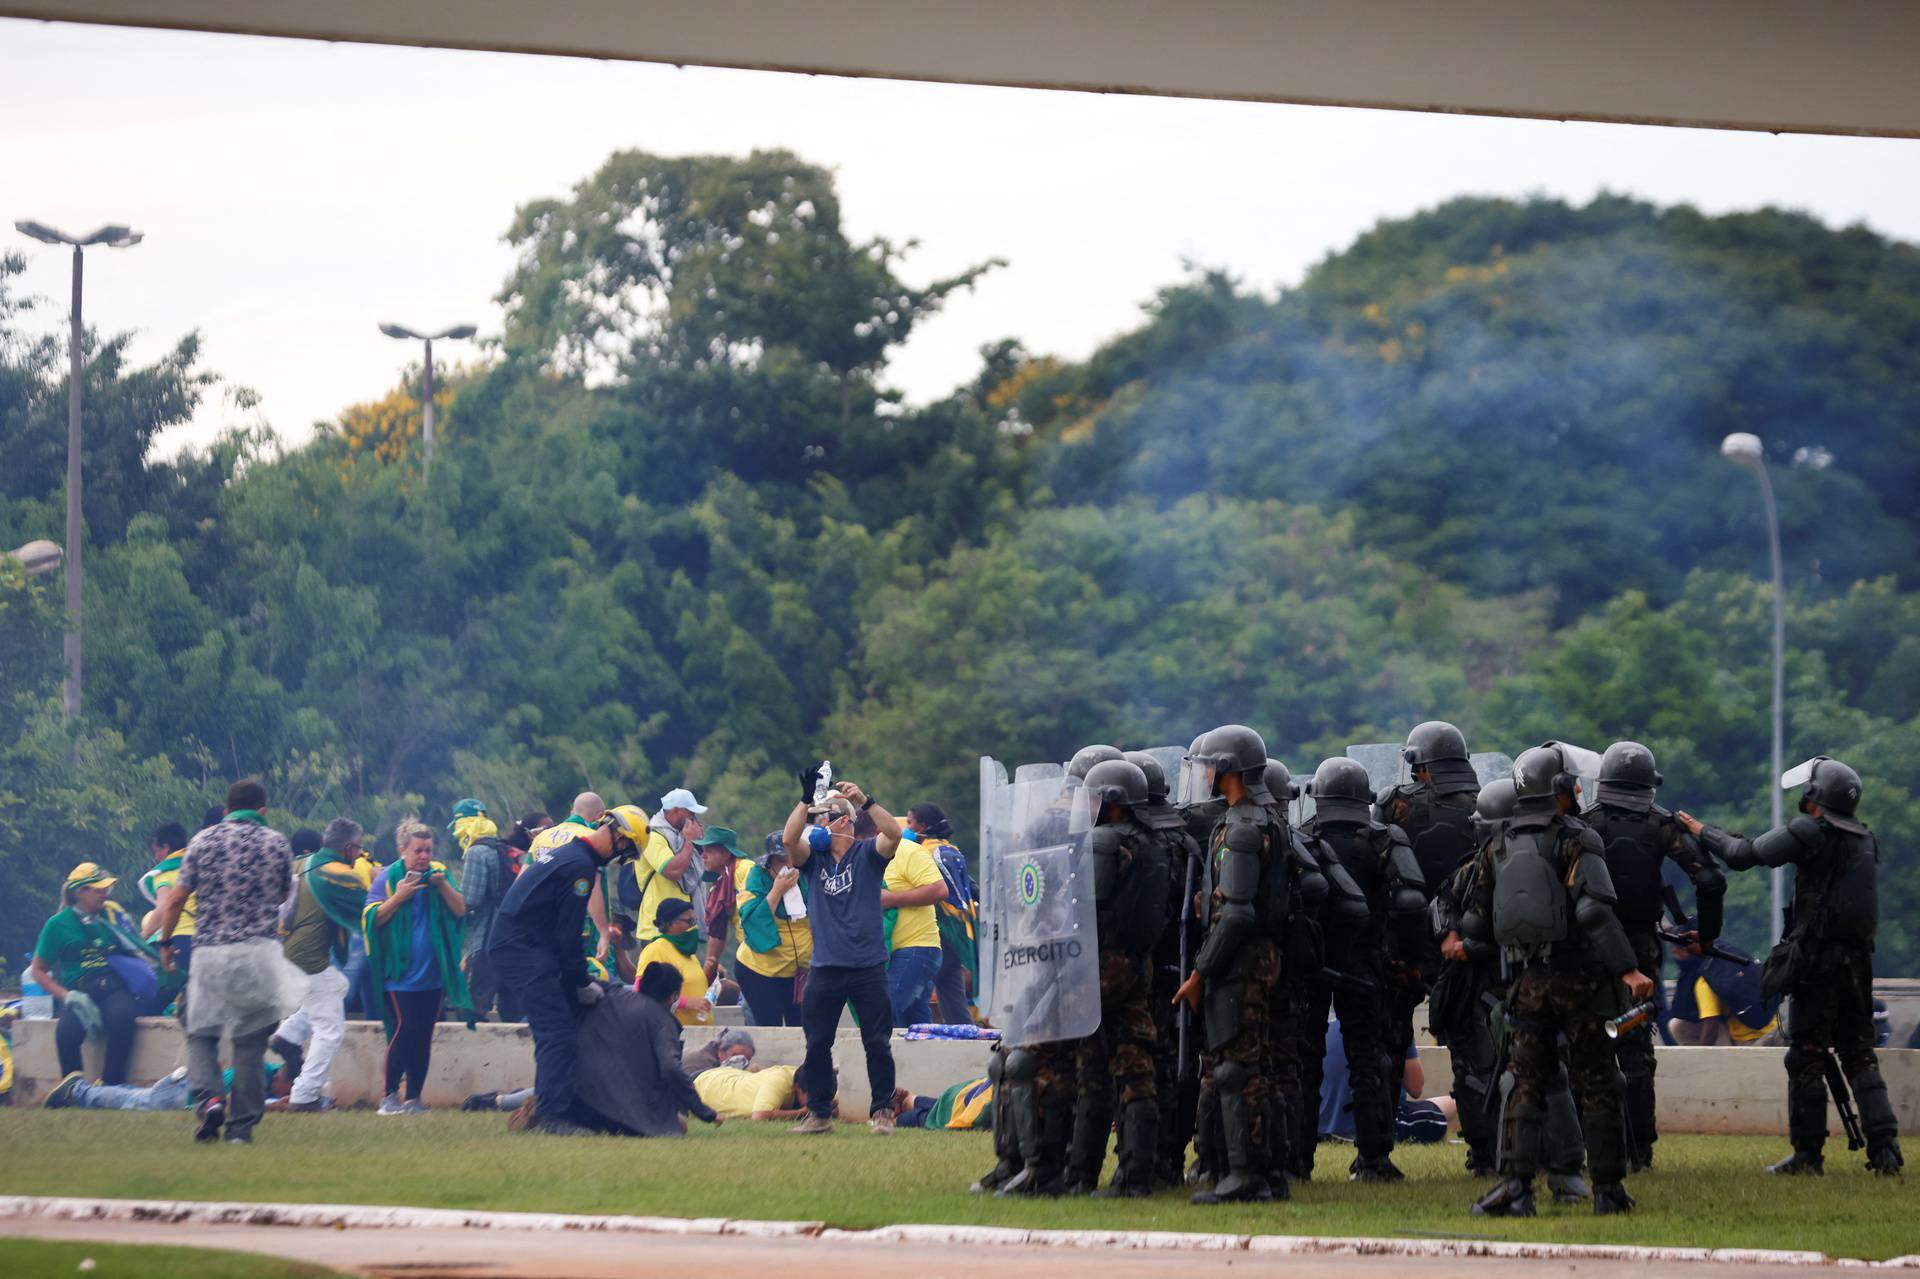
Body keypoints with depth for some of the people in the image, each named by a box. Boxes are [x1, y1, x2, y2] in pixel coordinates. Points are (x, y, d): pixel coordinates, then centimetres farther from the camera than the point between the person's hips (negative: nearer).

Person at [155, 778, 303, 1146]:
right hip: (259, 951, 0)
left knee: (201, 1032, 10)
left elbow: (176, 897, 2)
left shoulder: (204, 840, 2)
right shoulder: (277, 843, 3)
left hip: (210, 951, 0)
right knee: (251, 1040, 7)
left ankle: (210, 1096, -16)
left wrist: (166, 941, 14)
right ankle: (242, 1125, 5)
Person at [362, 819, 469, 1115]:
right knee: (403, 1029, -14)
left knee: (423, 1036, 3)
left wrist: (443, 887, -12)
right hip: (399, 975, -4)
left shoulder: (438, 874, 10)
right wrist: (398, 897, -17)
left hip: (432, 975, 4)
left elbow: (460, 910, 4)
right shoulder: (387, 879, -1)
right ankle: (390, 1096, -5)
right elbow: (371, 919, -6)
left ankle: (413, 1099, 9)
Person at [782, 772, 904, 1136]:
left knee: (877, 1044, -1)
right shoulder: (813, 858, 9)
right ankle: (819, 1114, 14)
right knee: (816, 1044, 5)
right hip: (825, 967, 3)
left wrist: (864, 801, -29)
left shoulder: (867, 854, 2)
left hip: (868, 967, -3)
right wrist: (805, 799, -19)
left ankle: (882, 1112, 9)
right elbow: (788, 838, -10)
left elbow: (893, 833, -18)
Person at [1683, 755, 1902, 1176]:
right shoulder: (1865, 838, 11)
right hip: (1858, 960, 6)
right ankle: (1885, 1148, 0)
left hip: (1817, 958, -6)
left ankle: (1808, 1154, 2)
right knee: (1859, 1055, 11)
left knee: (1807, 1057, 1)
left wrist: (1704, 832, 10)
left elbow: (1743, 855, -6)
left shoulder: (1810, 831, -10)